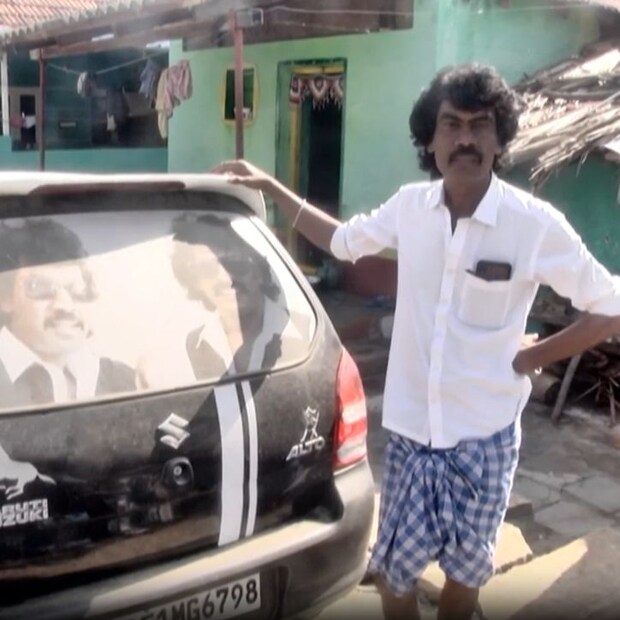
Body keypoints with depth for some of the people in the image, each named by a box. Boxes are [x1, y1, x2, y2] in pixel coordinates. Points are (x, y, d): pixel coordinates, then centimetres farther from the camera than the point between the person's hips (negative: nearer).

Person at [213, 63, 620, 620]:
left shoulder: (535, 224, -15)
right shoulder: (410, 205, -4)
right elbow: (343, 241, 14)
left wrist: (533, 357, -8)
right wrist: (270, 186, 12)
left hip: (484, 435, -2)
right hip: (409, 427, 2)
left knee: (467, 569, 17)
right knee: (394, 565, 13)